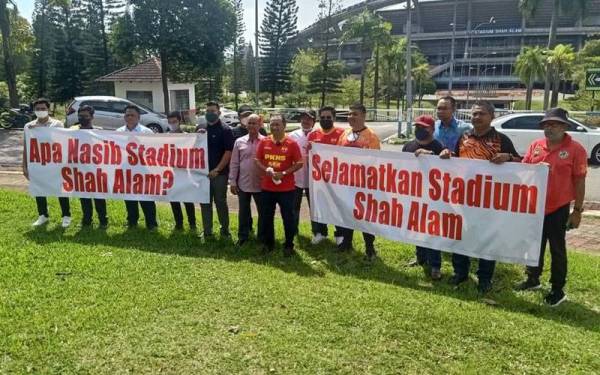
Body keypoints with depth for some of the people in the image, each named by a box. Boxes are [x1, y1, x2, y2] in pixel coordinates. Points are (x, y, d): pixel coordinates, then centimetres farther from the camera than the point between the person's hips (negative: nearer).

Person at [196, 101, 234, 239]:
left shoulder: (225, 130, -6)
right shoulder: (201, 128, 10)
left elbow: (228, 152, -12)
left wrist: (217, 169, -17)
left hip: (219, 173, -5)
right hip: (203, 172, 5)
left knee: (220, 202, 4)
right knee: (205, 203, 8)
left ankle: (225, 230, 18)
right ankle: (207, 232, 17)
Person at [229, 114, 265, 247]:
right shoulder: (239, 142, 3)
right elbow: (234, 163, 5)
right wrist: (232, 182, 2)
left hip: (261, 184, -2)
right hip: (243, 184, 2)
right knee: (243, 212, 13)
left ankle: (263, 237, 23)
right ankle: (243, 236, 27)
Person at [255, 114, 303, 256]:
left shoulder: (292, 143, -8)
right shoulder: (264, 142, 2)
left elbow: (299, 163, -6)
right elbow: (257, 161, 8)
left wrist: (284, 173, -17)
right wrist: (266, 170, -12)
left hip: (286, 188, -3)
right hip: (267, 187, 4)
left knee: (288, 217, 5)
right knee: (266, 217, 13)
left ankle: (289, 245, 20)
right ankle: (268, 243, 29)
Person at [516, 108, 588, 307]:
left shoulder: (575, 149, -10)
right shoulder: (535, 146, 3)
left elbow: (579, 181, -8)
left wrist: (577, 210, -9)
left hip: (558, 208, -4)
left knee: (557, 249, 6)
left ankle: (558, 290, 19)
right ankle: (532, 279, 35)